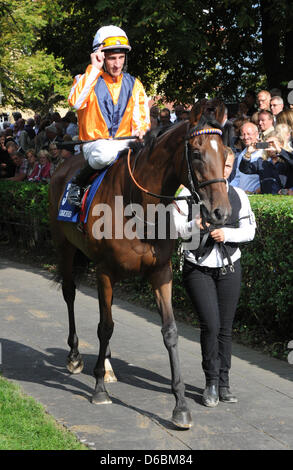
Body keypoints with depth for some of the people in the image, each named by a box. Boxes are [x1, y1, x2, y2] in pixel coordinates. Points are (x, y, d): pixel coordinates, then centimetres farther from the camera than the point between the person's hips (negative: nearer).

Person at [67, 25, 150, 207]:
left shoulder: (134, 85, 13)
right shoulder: (87, 79, 3)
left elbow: (142, 117, 15)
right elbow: (75, 102, -19)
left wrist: (140, 130, -10)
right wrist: (94, 69, -15)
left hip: (125, 143, 4)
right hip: (94, 142, -3)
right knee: (107, 151, -39)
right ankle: (77, 183, -14)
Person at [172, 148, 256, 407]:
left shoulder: (239, 196, 2)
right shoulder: (189, 194, -5)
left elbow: (249, 230, 2)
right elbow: (180, 229, -9)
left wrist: (226, 234, -15)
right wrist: (197, 225, -28)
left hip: (230, 269, 3)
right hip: (198, 269, -3)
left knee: (225, 327, 6)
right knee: (210, 324, -11)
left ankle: (223, 383, 18)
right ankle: (211, 382, 4)